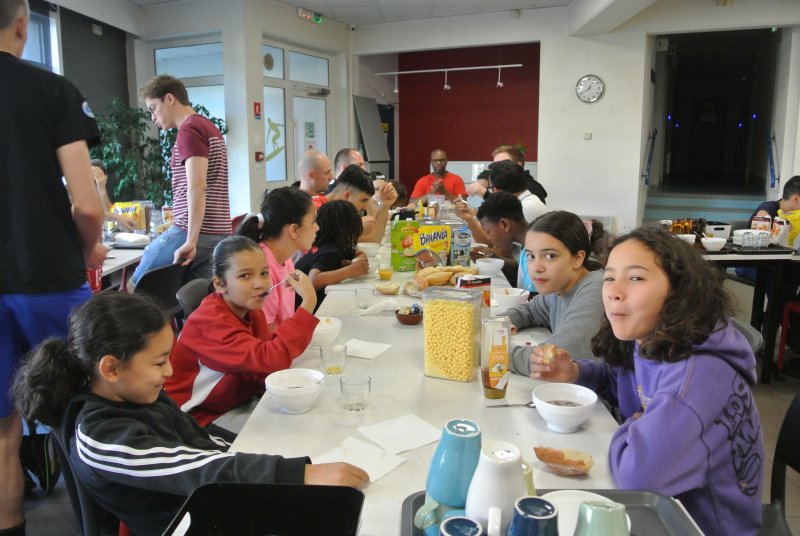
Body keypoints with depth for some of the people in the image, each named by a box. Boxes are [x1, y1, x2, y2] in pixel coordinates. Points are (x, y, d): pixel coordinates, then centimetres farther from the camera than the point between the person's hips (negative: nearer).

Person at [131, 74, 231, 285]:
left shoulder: (189, 129, -10)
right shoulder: (210, 128, 19)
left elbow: (197, 186, -21)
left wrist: (190, 241, -22)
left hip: (195, 232, -9)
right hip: (217, 232, 9)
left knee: (138, 286, 8)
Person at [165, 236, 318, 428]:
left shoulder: (251, 309, -1)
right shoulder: (210, 321, -26)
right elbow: (271, 360, -37)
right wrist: (308, 303, -36)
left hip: (236, 404, 7)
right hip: (197, 418, -7)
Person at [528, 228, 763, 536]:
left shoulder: (698, 373, -31)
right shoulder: (645, 345, -5)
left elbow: (637, 473, -41)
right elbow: (620, 379, 17)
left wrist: (631, 428, -19)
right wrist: (575, 373, -4)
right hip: (667, 503, 6)